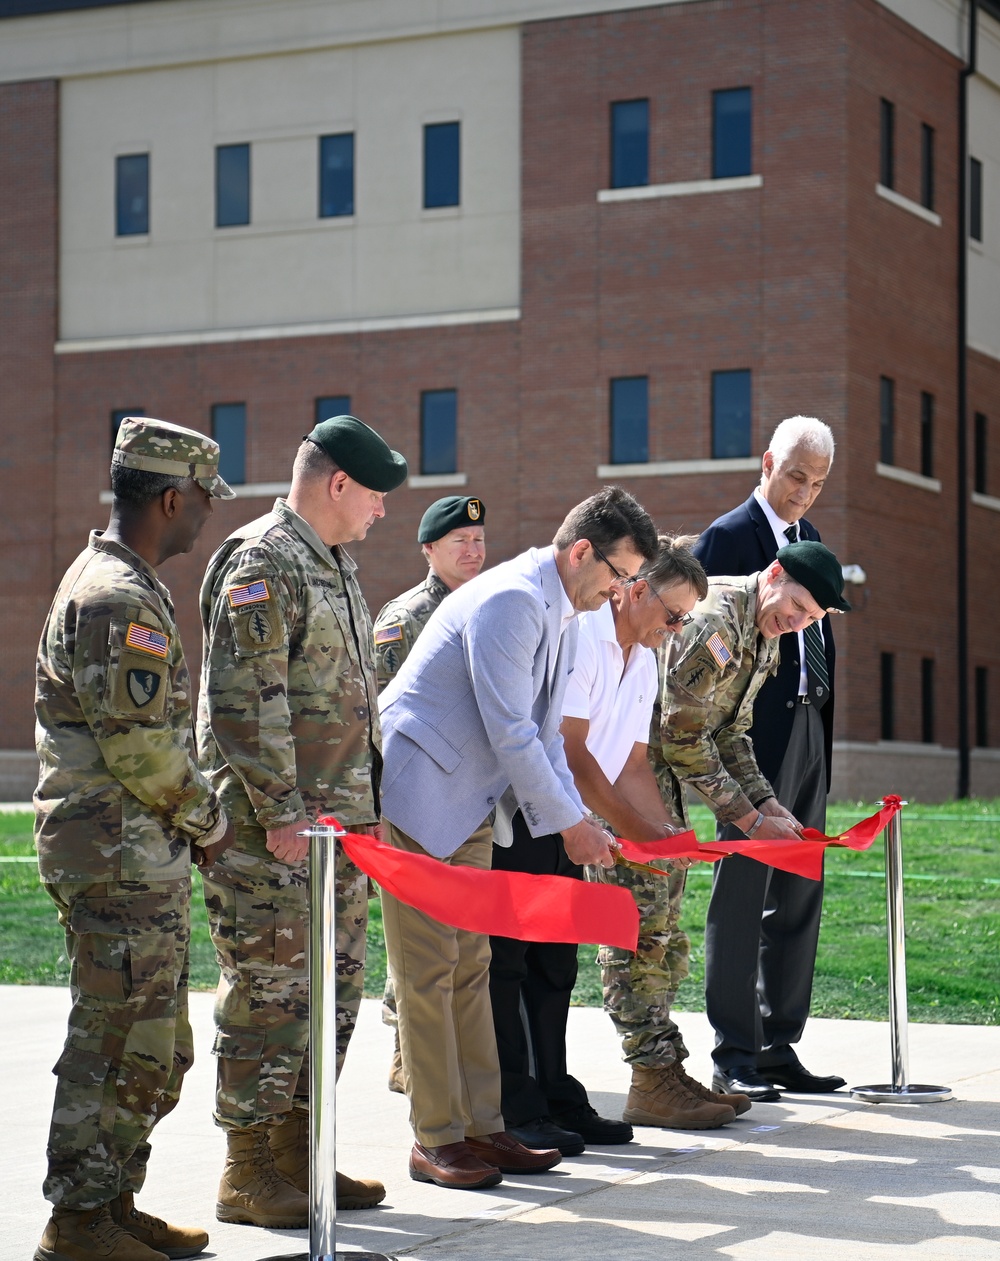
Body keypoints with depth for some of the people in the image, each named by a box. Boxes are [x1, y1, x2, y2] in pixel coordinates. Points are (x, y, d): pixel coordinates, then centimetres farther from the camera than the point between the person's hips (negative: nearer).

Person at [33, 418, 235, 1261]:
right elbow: (139, 746, -22)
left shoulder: (119, 583, 17)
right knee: (119, 1045, -4)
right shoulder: (121, 599, -18)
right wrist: (207, 819, -7)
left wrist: (194, 817, 14)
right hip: (118, 854, -11)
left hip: (145, 855, 11)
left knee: (156, 1049, 15)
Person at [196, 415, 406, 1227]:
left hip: (339, 823, 10)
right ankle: (249, 1174, 3)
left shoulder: (335, 565, 18)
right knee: (268, 993, -5)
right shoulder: (260, 563, -14)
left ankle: (298, 1153, 22)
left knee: (334, 992, 13)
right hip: (272, 829, -10)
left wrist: (368, 800, 19)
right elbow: (246, 702, -20)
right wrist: (280, 815, -20)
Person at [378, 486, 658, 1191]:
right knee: (429, 969, -6)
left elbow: (544, 734, 16)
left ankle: (482, 1126, 14)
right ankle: (436, 1141, -1)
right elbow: (510, 732, -22)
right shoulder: (511, 601, -20)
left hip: (471, 808, 10)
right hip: (416, 797, -10)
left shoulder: (564, 617, 13)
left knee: (469, 967, 10)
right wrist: (569, 822, -15)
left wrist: (576, 821, 5)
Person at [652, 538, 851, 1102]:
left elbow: (730, 733, 14)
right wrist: (750, 818, -16)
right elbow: (683, 736, -22)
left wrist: (771, 806, 1)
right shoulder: (712, 620, -23)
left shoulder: (767, 641, 9)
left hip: (663, 775, 10)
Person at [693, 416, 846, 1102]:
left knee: (798, 897, 9)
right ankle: (735, 1056, -1)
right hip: (756, 733, -8)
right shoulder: (728, 537, -7)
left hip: (809, 732, 8)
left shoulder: (810, 541, 17)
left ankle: (779, 1047, 15)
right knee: (743, 892, -5)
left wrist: (824, 729, 13)